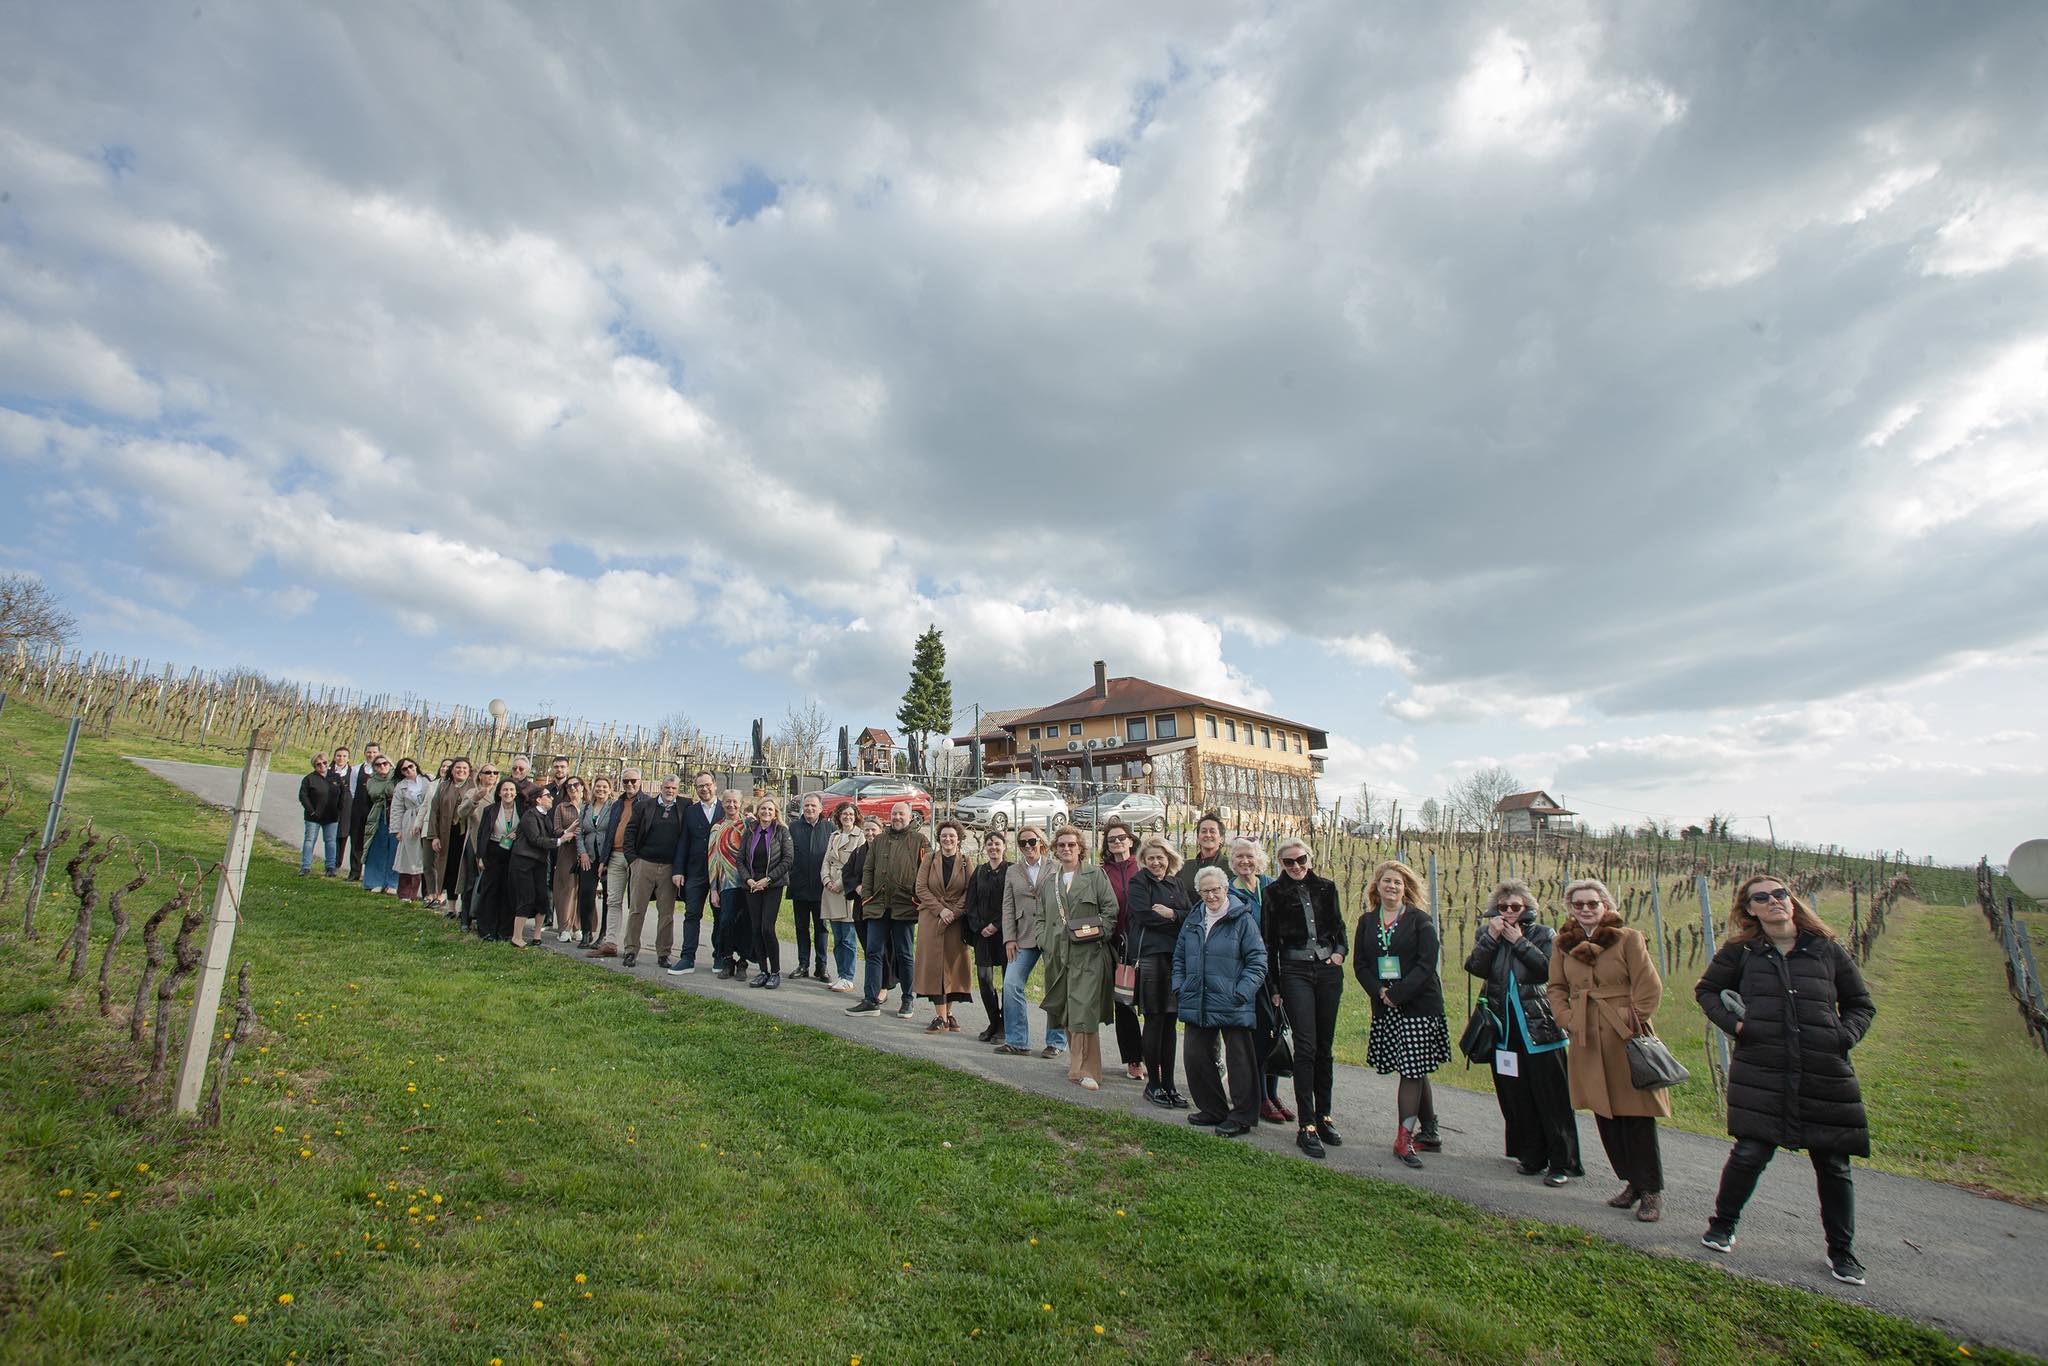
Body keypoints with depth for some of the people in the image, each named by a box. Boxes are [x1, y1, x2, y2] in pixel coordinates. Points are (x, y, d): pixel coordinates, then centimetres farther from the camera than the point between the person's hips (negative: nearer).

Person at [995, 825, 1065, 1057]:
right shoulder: (1013, 871, 11)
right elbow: (1008, 907, 9)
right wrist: (1009, 938, 0)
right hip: (1024, 938, 3)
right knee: (1011, 985, -5)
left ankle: (1056, 1042, 16)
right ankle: (1016, 1041, 7)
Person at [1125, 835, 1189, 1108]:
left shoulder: (1175, 883, 16)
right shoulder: (1139, 882, -1)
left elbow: (1192, 916, 7)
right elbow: (1144, 915, -15)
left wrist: (1171, 914, -10)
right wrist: (1178, 919, -7)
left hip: (1175, 956, 6)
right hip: (1149, 955, -5)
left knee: (1170, 1022, 9)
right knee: (1154, 1021, -1)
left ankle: (1168, 1083, 17)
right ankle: (1153, 1083, 11)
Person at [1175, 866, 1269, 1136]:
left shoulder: (1242, 920, -6)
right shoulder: (1193, 921, 11)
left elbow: (1257, 960, -8)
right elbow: (1179, 958, 18)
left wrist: (1242, 992, -16)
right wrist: (1179, 988, 7)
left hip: (1232, 1006, -6)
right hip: (1197, 1005, 6)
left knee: (1238, 1060, 4)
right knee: (1196, 1057, 10)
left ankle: (1241, 1117, 18)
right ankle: (1213, 1109, 27)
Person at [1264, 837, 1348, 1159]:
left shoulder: (1325, 887, 7)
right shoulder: (1273, 894, -2)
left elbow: (1338, 927, 19)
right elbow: (1269, 943, 0)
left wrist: (1340, 950, -1)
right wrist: (1273, 987, -2)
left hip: (1328, 970, 3)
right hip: (1295, 972, -3)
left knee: (1325, 1047, 10)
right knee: (1306, 1046, -9)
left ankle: (1324, 1116, 22)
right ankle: (1307, 1126, -4)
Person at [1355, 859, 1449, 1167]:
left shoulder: (1420, 920, -4)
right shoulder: (1367, 922, 7)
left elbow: (1427, 963, -12)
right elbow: (1360, 964, 5)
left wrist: (1397, 994, -17)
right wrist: (1379, 992, -11)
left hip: (1419, 1005, -4)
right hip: (1384, 1006, 4)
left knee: (1412, 1070, -4)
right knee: (1415, 1072, 12)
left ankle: (1404, 1137, 2)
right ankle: (1429, 1134, 23)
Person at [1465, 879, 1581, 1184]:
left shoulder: (1542, 934, 0)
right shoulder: (1486, 934, 7)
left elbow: (1551, 970, -15)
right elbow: (1474, 968, -8)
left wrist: (1520, 941, -15)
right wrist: (1491, 937, -16)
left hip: (1538, 1028, -3)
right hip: (1503, 1029, 3)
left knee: (1550, 1096, 0)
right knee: (1515, 1097, 9)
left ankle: (1562, 1162, 9)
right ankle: (1531, 1156, 22)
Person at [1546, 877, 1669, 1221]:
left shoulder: (1628, 938, -6)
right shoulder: (1563, 943, 6)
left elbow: (1650, 987, -7)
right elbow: (1556, 987, 12)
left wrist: (1632, 1022, -10)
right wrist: (1568, 1021, 1)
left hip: (1625, 1038, -4)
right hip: (1586, 1041, 4)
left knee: (1636, 1115, 0)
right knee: (1605, 1116, 12)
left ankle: (1651, 1191, 14)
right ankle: (1632, 1182, 27)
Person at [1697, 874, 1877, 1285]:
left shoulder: (1828, 951, 6)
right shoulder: (1740, 952, 3)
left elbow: (1861, 1004, 17)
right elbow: (1707, 989, 16)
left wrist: (1845, 1035, -2)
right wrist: (1731, 1022, 0)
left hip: (1826, 1075, 2)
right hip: (1760, 1071, -2)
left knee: (1833, 1165, 9)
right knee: (1750, 1153, -3)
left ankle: (1841, 1251, 30)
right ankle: (1723, 1224, 19)